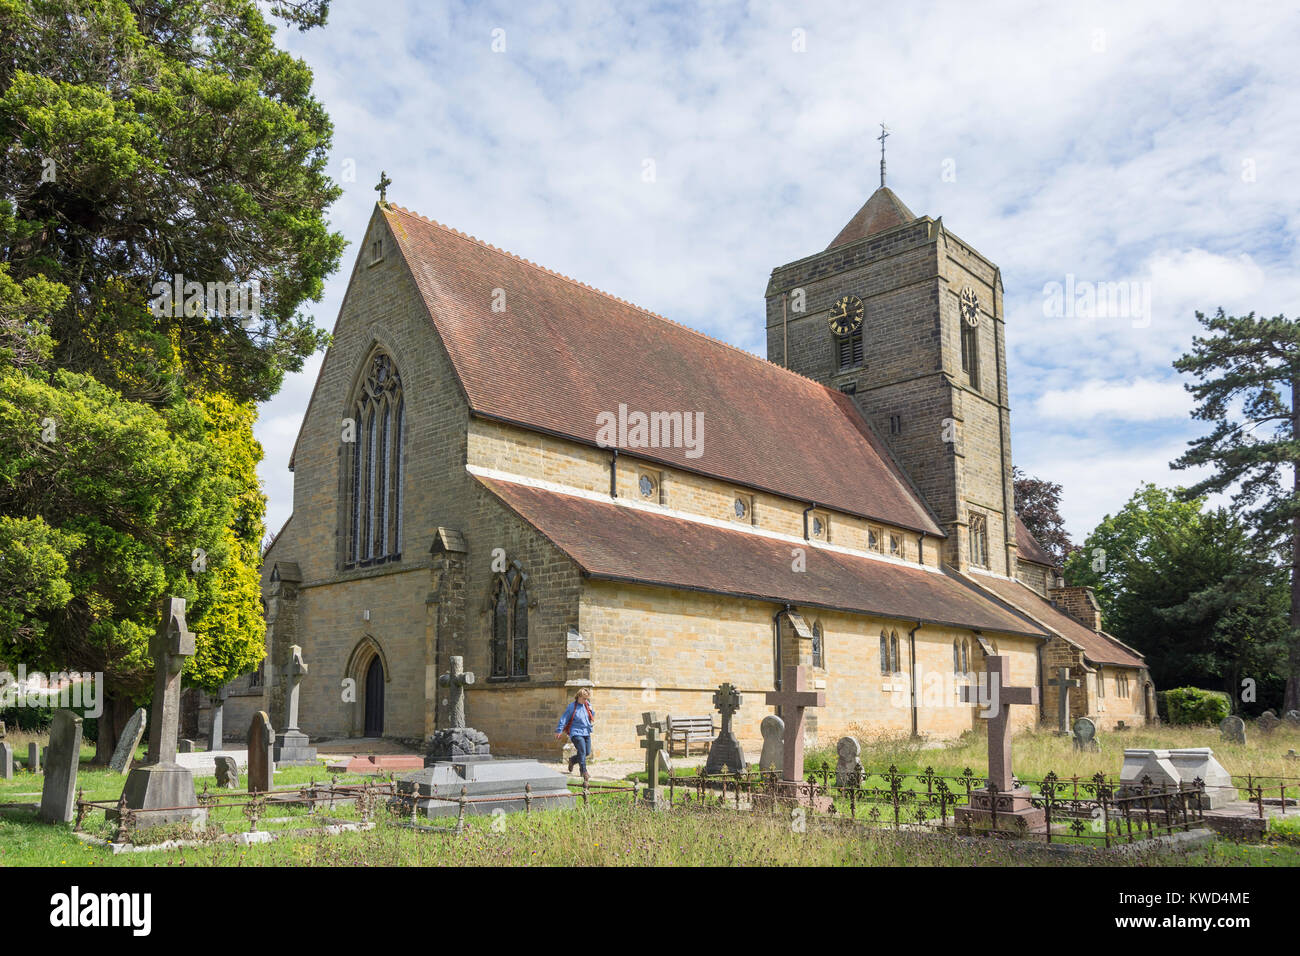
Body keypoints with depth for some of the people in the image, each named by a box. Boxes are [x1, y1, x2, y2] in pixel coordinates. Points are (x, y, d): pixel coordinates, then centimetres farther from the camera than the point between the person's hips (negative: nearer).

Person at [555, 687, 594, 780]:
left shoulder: (587, 705, 9)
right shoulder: (572, 707, -8)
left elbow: (592, 716, 23)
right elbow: (564, 718, -6)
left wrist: (591, 711, 0)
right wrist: (559, 731, -9)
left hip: (586, 732, 7)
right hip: (576, 733, -7)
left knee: (587, 753, 8)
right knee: (582, 751, -18)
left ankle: (572, 760, 33)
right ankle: (584, 771, -11)